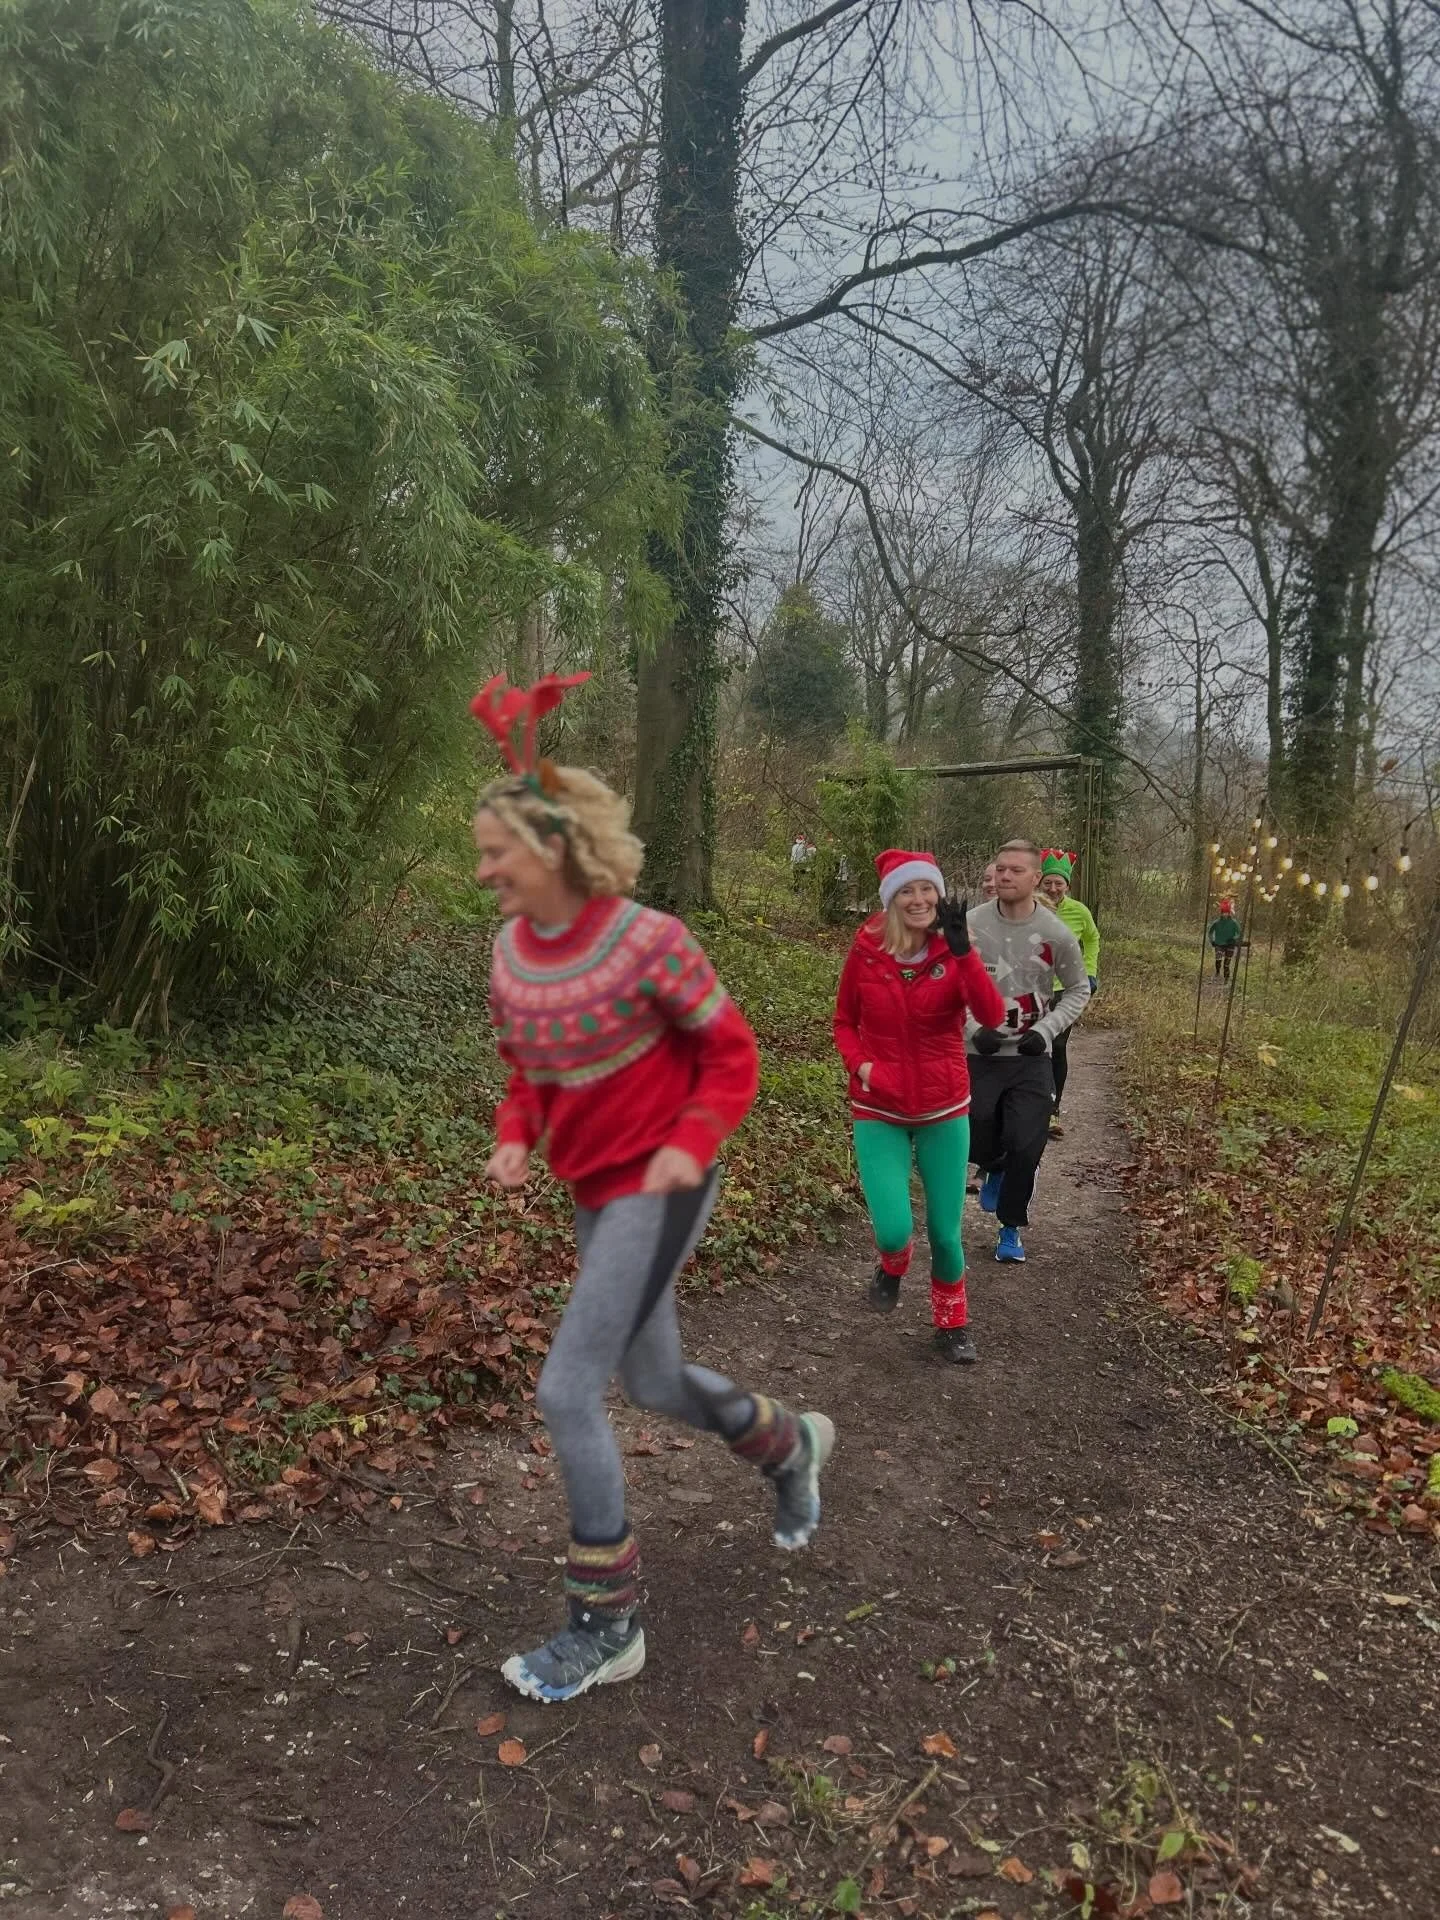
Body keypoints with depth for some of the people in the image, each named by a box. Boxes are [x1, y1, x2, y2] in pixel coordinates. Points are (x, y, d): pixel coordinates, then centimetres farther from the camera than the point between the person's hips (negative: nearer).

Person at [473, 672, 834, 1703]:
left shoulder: (648, 940, -20)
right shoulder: (512, 950, -1)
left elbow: (733, 1057, -10)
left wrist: (692, 1146, -24)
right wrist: (514, 1138, -6)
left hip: (659, 1187, -7)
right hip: (595, 1194, 7)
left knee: (568, 1389, -10)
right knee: (656, 1384, 18)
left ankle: (607, 1625, 9)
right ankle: (791, 1441, 49)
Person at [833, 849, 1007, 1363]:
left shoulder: (954, 953, -9)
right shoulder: (865, 953, -8)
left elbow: (992, 1016, -25)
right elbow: (845, 1022, 6)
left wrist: (963, 949, -33)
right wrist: (859, 1064, -13)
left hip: (944, 1110, 1)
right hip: (879, 1112, 0)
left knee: (945, 1231, 8)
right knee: (894, 1230, -13)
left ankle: (952, 1324, 36)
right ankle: (891, 1269, 26)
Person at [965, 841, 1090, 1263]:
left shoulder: (1056, 934, -7)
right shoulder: (971, 925, -8)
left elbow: (1078, 990, 6)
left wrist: (1046, 1030, -8)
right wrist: (973, 1028, -12)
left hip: (1030, 1057, 0)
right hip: (979, 1053, 0)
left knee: (1026, 1147, -6)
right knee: (976, 1141, 2)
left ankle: (1011, 1227, 16)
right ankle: (994, 1169, 40)